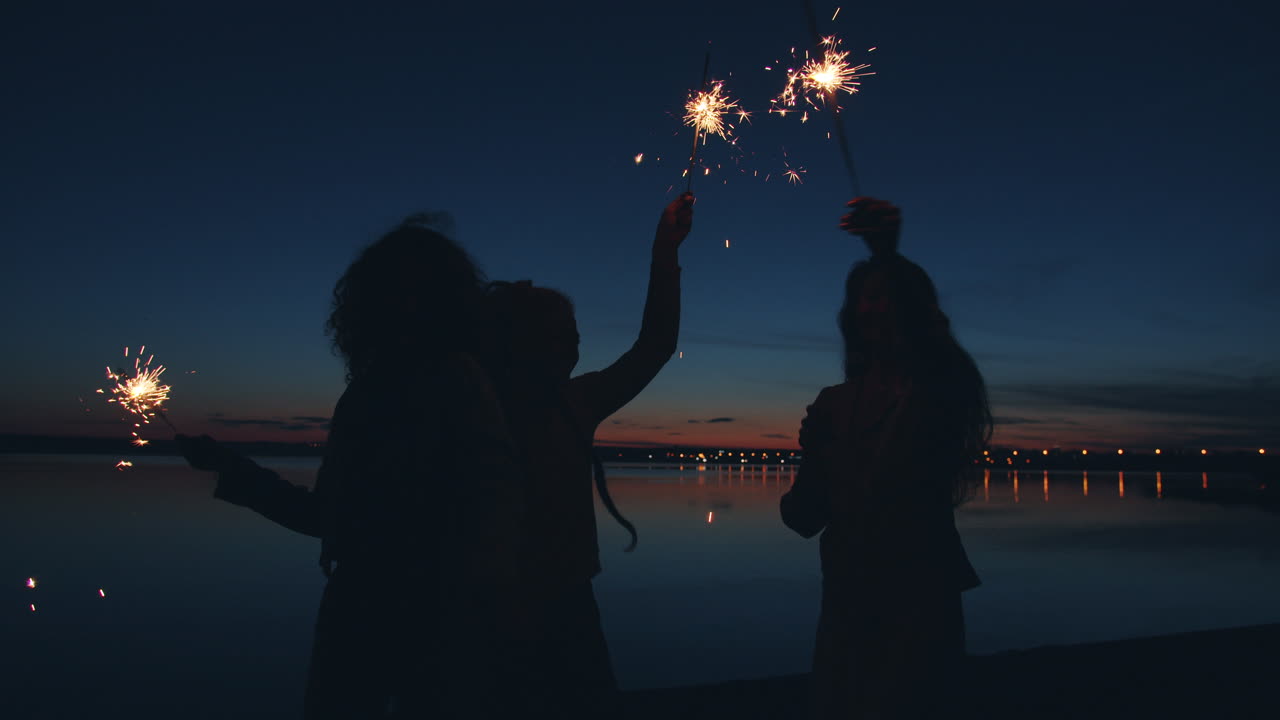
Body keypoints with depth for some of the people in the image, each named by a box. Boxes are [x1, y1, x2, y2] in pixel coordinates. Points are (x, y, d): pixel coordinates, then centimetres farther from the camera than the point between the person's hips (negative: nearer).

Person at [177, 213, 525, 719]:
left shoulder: (456, 379, -6)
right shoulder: (367, 391, 12)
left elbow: (493, 504, -15)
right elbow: (328, 517, 17)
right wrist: (231, 468, 19)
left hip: (434, 619, -6)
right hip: (357, 612, 6)